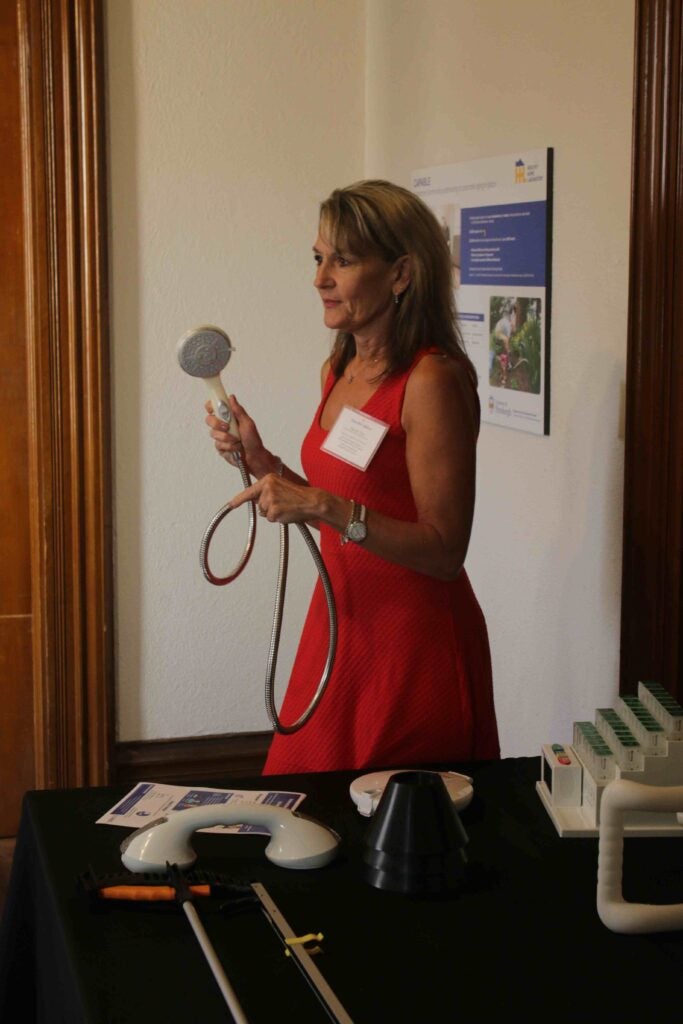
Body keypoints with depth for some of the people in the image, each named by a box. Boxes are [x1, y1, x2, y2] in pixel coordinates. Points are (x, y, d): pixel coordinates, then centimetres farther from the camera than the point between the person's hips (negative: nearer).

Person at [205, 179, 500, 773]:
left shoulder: (433, 379, -18)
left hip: (416, 640, -8)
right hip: (341, 620, 8)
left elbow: (444, 551, -20)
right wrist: (259, 461, 3)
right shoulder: (340, 370, 7)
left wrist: (323, 507, -27)